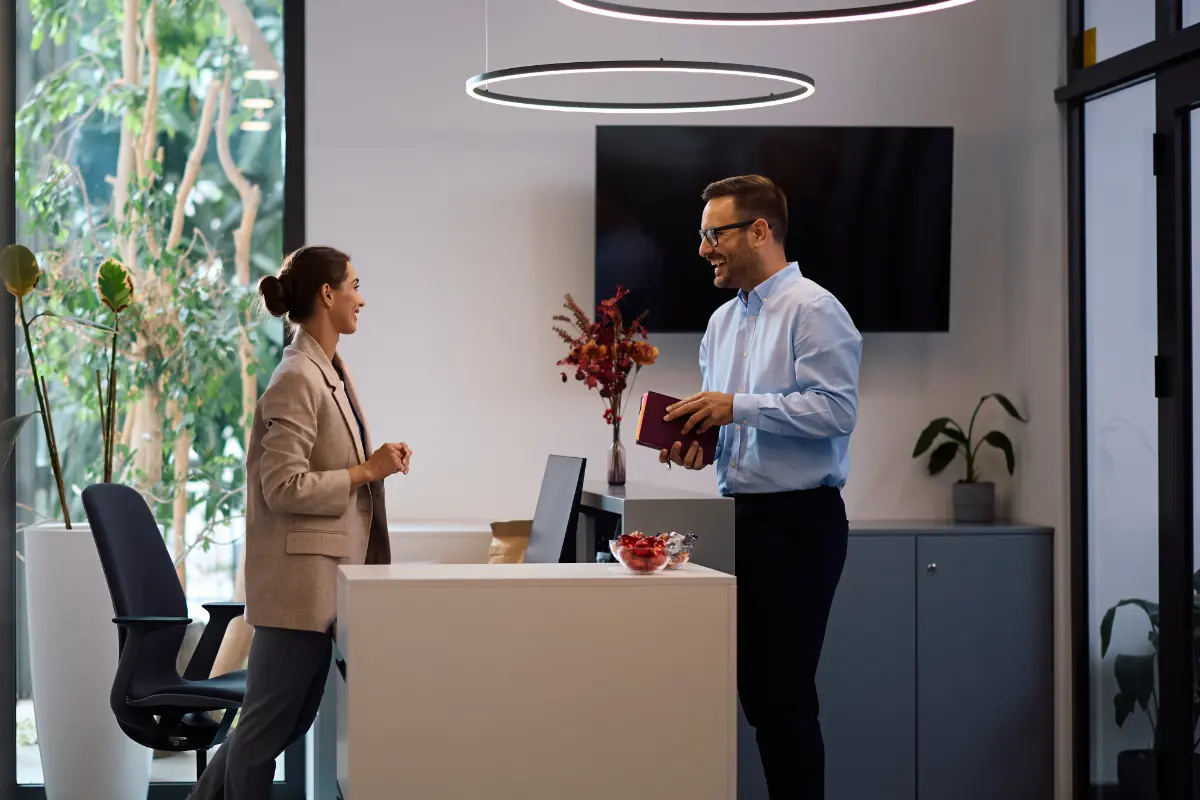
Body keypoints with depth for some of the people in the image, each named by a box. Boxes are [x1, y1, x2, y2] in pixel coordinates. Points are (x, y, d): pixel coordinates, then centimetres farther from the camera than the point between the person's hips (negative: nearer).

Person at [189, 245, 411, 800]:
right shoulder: (297, 379, -17)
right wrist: (367, 472, -17)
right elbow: (283, 488, -21)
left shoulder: (332, 371, 13)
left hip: (326, 575, 10)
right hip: (301, 574, -10)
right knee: (270, 724, 1)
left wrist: (377, 464, 7)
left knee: (292, 719, 17)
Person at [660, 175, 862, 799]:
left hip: (799, 520, -8)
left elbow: (837, 409, -18)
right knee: (753, 687, 10)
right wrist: (695, 442, 1)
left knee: (786, 694, -7)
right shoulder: (722, 322, 16)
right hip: (741, 515, 8)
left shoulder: (812, 310, -9)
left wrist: (736, 407, -18)